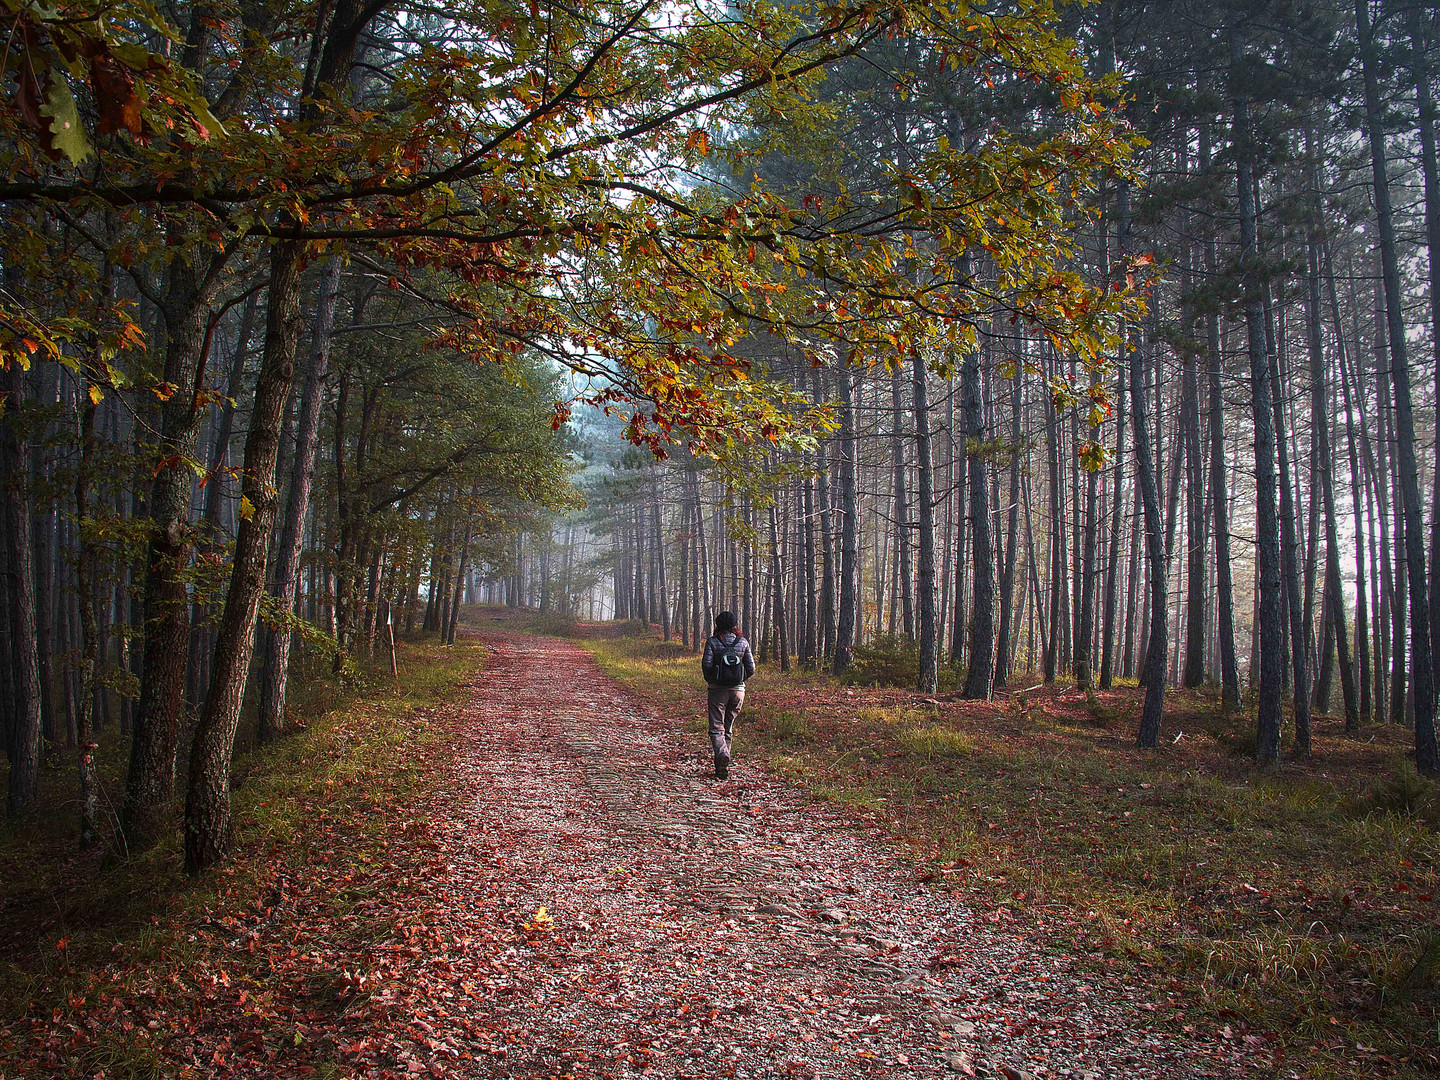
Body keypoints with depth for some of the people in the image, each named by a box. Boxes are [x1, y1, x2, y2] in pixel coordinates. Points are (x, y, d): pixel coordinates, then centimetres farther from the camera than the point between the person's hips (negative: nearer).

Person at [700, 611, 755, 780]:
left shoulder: (712, 642, -4)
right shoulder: (743, 643, 3)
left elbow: (706, 665, -12)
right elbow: (751, 669, 1)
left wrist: (710, 680, 6)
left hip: (717, 690, -3)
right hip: (738, 690, 3)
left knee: (716, 729, 2)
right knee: (728, 728, 16)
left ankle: (722, 755, -25)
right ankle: (723, 766, 16)